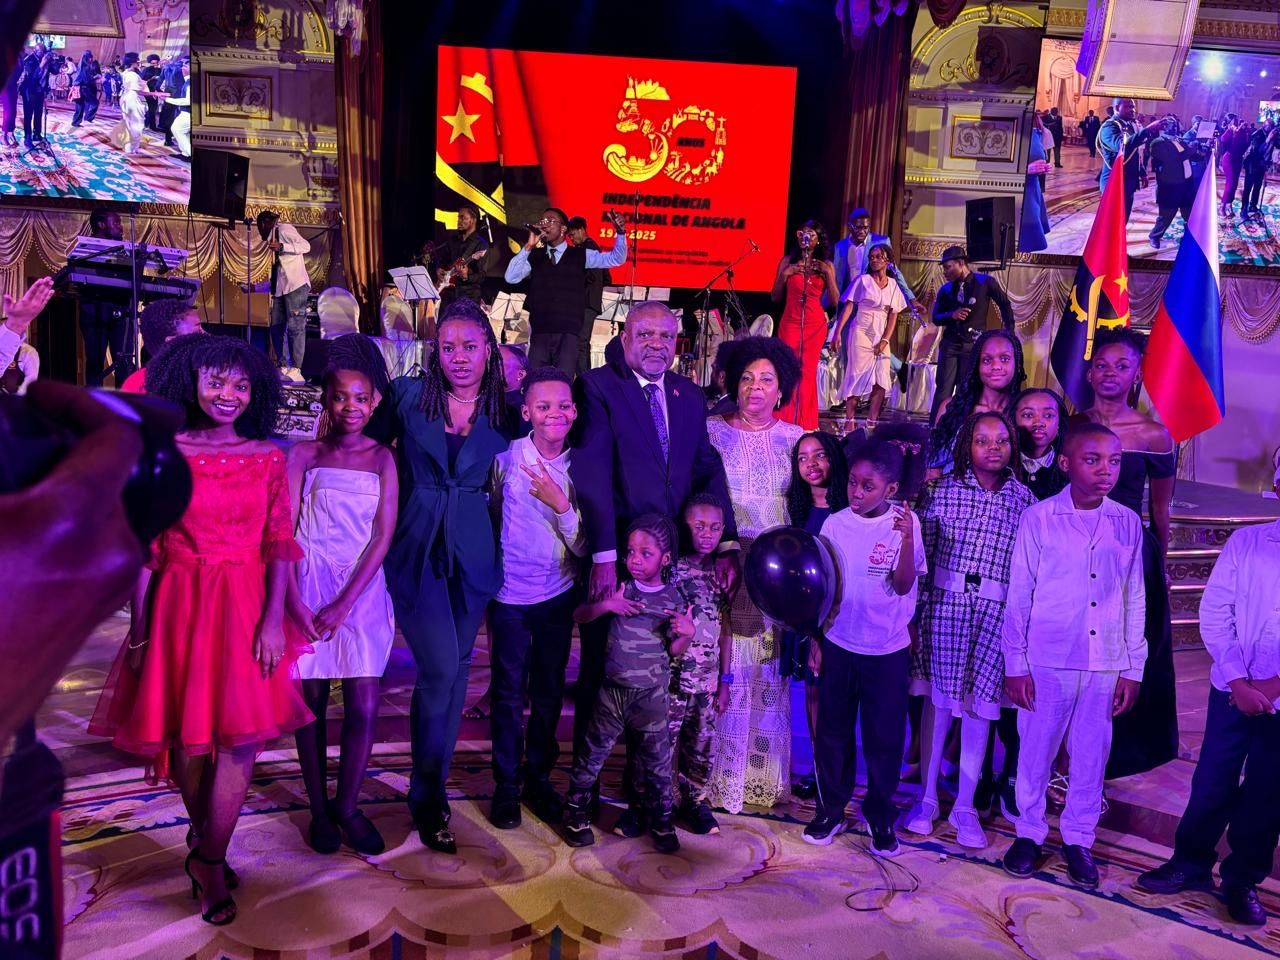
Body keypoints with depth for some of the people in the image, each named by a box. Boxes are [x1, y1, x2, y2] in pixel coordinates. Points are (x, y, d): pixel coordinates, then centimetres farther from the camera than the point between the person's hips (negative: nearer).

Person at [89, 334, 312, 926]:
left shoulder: (268, 457, 2)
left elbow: (280, 544, -1)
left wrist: (273, 618, -9)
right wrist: (139, 629, -3)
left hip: (247, 607, 1)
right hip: (179, 605, -1)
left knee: (241, 732, -2)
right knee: (187, 732, 10)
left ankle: (208, 858, 15)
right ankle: (206, 843, 33)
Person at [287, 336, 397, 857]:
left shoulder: (382, 458, 2)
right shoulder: (303, 455, 2)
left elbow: (383, 536, -3)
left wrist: (344, 604, -11)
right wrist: (293, 601, -13)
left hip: (361, 591, 1)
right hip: (307, 587, 0)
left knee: (363, 707, -1)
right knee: (310, 702, 6)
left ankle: (347, 806, 18)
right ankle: (318, 808, 21)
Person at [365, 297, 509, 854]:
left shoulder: (503, 411, 2)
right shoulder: (407, 394, -2)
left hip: (472, 555, 3)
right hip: (415, 551, -2)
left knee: (454, 672, 9)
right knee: (440, 669, -11)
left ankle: (433, 787, 27)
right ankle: (428, 798, 9)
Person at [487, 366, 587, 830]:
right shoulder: (505, 459, -9)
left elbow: (582, 548, -8)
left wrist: (561, 504, -23)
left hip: (558, 595, 2)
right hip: (509, 595, -2)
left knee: (549, 690, 13)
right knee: (509, 691, 7)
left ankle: (539, 777, 31)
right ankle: (507, 785, 23)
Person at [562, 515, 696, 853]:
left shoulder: (674, 597, -2)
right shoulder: (620, 589, -3)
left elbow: (673, 651, 1)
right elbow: (579, 615, -6)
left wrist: (687, 633, -19)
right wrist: (606, 604, -22)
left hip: (652, 694, 0)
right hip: (614, 688, 0)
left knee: (657, 760, 7)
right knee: (593, 752, 9)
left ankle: (661, 820, 25)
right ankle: (576, 811, 26)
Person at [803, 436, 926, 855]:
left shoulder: (906, 522, -9)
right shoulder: (836, 523, -4)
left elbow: (903, 586, -16)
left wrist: (907, 538, -29)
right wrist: (815, 639, 4)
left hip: (887, 649, -2)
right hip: (838, 644, 2)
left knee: (884, 736, 8)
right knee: (832, 731, 11)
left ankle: (880, 816, 25)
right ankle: (830, 810, 26)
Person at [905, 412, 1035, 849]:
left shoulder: (1025, 499, 2)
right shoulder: (943, 490, 0)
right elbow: (922, 554, 0)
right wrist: (919, 607, -4)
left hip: (998, 613, 1)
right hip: (946, 605, -1)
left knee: (980, 704, 7)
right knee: (938, 699, 7)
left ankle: (965, 806, 21)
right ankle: (927, 797, 22)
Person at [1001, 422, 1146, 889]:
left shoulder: (1128, 524, 1)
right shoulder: (1039, 518, -8)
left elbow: (1134, 599, 6)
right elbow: (1018, 597, -4)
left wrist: (1132, 667, 6)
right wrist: (1015, 663, -4)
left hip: (1105, 666, 2)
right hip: (1046, 662, -2)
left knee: (1091, 758, 13)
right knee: (1036, 753, 10)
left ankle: (1078, 838, 32)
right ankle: (1029, 833, 29)